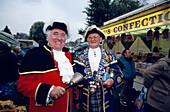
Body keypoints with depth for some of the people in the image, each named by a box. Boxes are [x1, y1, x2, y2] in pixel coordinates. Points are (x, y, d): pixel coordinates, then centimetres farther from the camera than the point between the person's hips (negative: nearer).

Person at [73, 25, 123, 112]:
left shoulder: (110, 56, 1)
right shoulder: (79, 56, 1)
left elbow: (119, 75, 4)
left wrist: (112, 81, -18)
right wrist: (77, 99, 0)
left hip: (105, 99, 1)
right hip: (85, 99, 0)